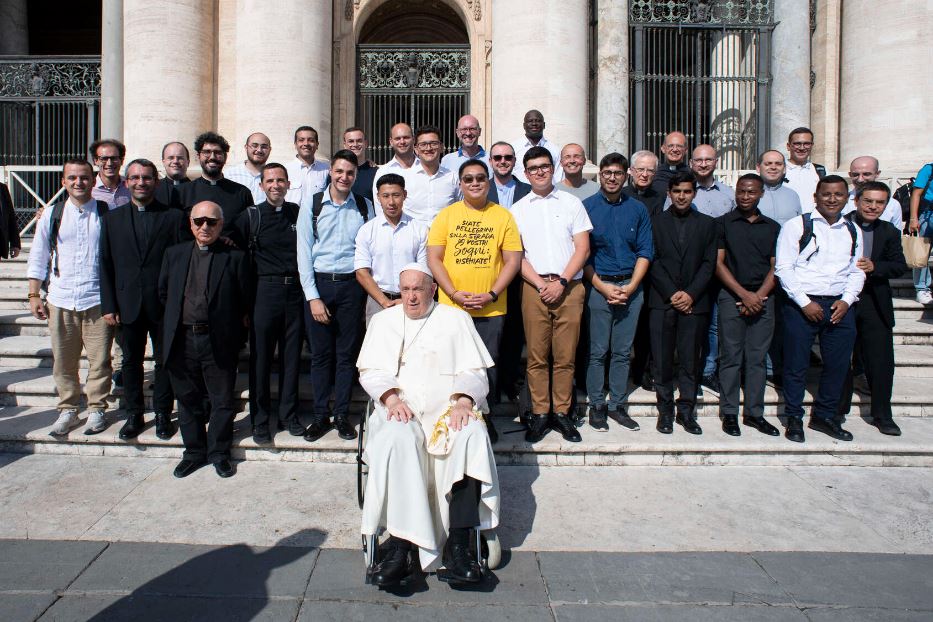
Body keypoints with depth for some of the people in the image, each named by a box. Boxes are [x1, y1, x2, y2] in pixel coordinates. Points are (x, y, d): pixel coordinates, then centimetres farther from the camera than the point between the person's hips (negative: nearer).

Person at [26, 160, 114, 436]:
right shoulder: (52, 215, 6)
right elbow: (38, 258, 12)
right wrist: (34, 295, 6)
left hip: (98, 300, -2)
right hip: (60, 300, 2)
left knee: (99, 359, 4)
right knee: (63, 361, 10)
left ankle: (97, 409, 20)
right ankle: (67, 410, 26)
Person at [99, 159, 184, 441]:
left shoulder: (174, 217, 0)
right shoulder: (112, 219, 8)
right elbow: (106, 265, 7)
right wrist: (108, 305, 0)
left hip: (164, 305, -2)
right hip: (128, 304, 2)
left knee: (165, 361, 7)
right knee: (131, 361, 12)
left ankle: (163, 414, 21)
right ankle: (134, 415, 25)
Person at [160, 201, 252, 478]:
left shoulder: (235, 257, -2)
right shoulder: (174, 254, 9)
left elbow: (245, 300, 0)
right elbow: (163, 293, 17)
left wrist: (229, 324, 2)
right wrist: (177, 317, 13)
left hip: (219, 341, -3)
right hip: (182, 340, 3)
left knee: (222, 400, 6)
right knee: (187, 400, 13)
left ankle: (219, 453, 22)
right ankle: (194, 452, 28)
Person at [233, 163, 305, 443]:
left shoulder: (298, 213, 7)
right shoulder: (251, 216, 1)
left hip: (295, 291, 2)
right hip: (265, 291, -2)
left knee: (292, 354, 9)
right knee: (260, 356, 3)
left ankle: (288, 413, 22)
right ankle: (260, 418, 15)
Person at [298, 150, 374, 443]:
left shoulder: (364, 207, 6)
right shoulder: (312, 205, 1)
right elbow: (304, 252, -2)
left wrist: (367, 288, -3)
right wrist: (313, 296, -7)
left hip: (351, 285, 1)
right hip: (318, 284, -1)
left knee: (347, 352, 6)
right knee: (320, 353, 6)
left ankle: (342, 415, 17)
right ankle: (320, 416, 18)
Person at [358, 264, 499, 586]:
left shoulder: (456, 319, 17)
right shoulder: (383, 321, 21)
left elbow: (474, 371, 9)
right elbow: (370, 371, 11)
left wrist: (463, 401, -11)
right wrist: (391, 397, -10)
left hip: (449, 407, 0)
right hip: (400, 410, 0)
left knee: (473, 436, -33)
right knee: (397, 439, -35)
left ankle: (458, 544, -32)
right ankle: (400, 546, -33)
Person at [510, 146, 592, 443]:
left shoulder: (572, 203, 10)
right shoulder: (518, 210, 12)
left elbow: (582, 248, 4)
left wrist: (561, 282, -8)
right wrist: (540, 284, -7)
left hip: (569, 287, 0)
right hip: (534, 288, 0)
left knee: (565, 356, 1)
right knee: (537, 355, 0)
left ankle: (561, 412, 11)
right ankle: (539, 414, 9)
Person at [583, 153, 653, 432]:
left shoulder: (638, 209, 9)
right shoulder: (586, 207, 1)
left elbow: (645, 251, 6)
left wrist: (630, 287, -6)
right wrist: (603, 286, -9)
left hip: (631, 287, 3)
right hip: (598, 286, -3)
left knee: (623, 351, 7)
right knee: (598, 350, 0)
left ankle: (617, 404, 18)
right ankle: (596, 405, 11)